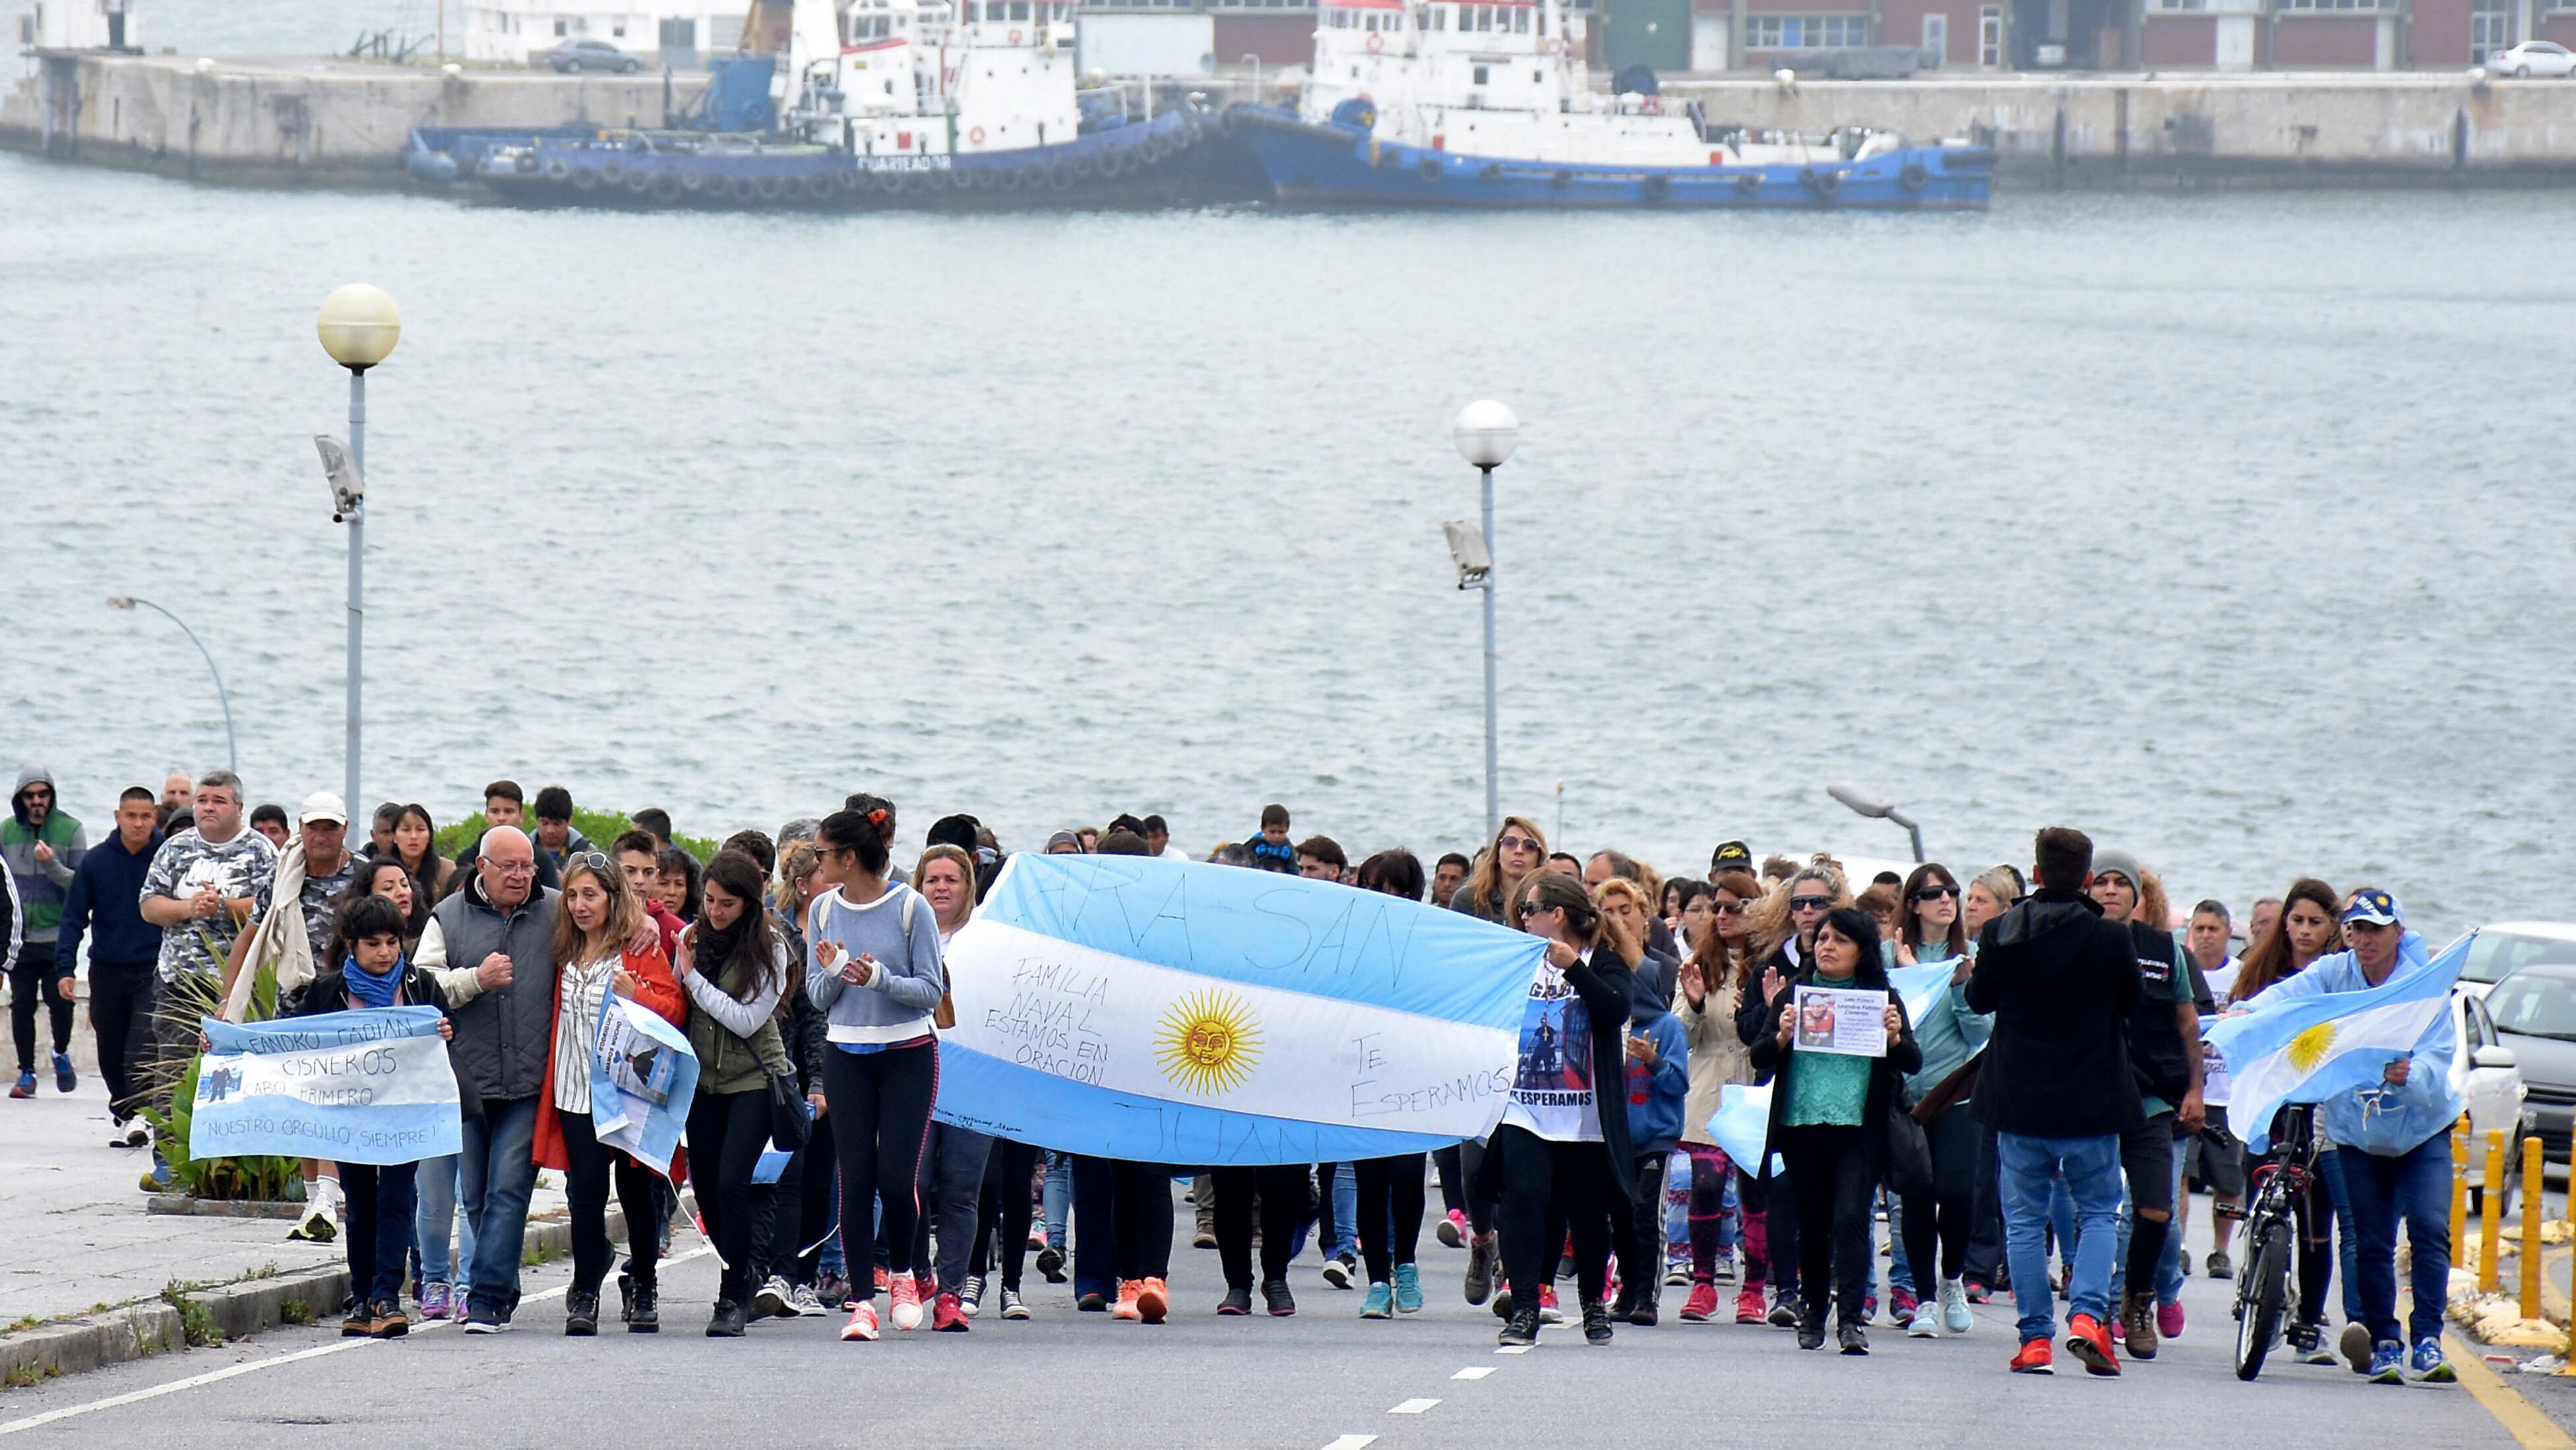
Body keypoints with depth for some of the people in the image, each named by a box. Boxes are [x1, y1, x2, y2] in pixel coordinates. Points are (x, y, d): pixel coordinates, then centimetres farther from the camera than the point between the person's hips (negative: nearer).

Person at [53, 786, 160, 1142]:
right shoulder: (95, 862, 0)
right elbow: (74, 918, 2)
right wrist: (65, 968, -8)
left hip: (154, 970, -3)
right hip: (108, 971, 3)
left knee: (141, 1050, -16)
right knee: (111, 1054, 11)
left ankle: (138, 1114, -16)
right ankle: (121, 1113, 27)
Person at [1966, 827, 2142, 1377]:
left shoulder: (2000, 934, -6)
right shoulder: (2111, 939, -11)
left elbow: (1980, 1001, 6)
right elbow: (2133, 1005, 2)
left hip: (2020, 1103, 1)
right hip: (2092, 1103, -1)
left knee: (2025, 1219, 9)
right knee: (2099, 1212, 11)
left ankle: (2036, 1337, 6)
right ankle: (2088, 1314, -9)